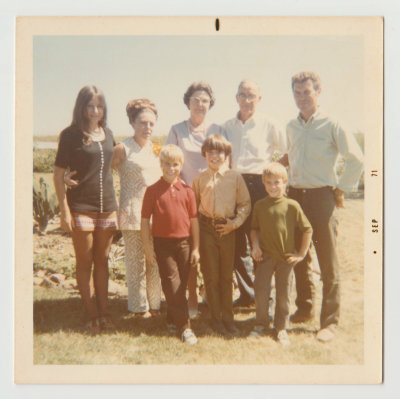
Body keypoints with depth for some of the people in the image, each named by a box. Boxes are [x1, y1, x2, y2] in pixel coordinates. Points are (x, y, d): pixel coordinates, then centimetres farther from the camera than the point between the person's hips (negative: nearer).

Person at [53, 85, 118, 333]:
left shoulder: (108, 133, 10)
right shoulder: (70, 135, -6)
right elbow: (58, 175, -6)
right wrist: (64, 210, -12)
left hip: (107, 207, 5)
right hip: (81, 208, -5)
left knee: (102, 261, 11)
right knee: (85, 262, 3)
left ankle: (104, 313, 20)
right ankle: (92, 316, 13)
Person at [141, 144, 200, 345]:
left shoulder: (187, 190, 2)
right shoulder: (153, 190, -4)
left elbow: (194, 220, 6)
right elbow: (145, 220, -2)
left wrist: (195, 248, 6)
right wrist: (148, 248, -5)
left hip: (184, 242, 3)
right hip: (163, 243, -2)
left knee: (181, 284, 10)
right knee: (172, 284, -3)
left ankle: (172, 320, 29)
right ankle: (184, 327, 2)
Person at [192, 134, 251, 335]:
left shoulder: (235, 177, 2)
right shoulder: (200, 178, 5)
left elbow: (245, 203, 4)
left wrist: (235, 222, -7)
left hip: (227, 228, 0)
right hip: (206, 228, 0)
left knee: (226, 275, 8)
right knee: (211, 275, 4)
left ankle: (228, 318, 19)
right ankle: (215, 318, 15)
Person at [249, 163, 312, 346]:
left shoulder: (292, 206, -7)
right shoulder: (259, 206, 1)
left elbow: (307, 229, 0)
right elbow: (254, 229, 13)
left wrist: (302, 253, -1)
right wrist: (255, 245, -3)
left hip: (286, 257, -1)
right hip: (265, 255, 1)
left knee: (283, 293, 7)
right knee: (260, 289, -3)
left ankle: (281, 328, 22)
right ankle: (261, 324, 18)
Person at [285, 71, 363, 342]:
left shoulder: (331, 125, -6)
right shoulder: (291, 127, 12)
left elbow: (356, 158, -7)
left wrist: (342, 189, -5)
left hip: (322, 196, -6)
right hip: (295, 195, 6)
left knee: (328, 261, -2)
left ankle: (330, 321, 5)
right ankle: (304, 309, 26)